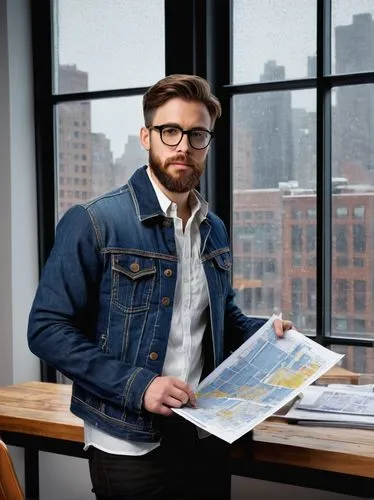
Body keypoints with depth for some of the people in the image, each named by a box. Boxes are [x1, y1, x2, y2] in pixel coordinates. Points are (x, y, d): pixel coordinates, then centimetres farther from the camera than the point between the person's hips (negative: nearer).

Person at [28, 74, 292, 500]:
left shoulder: (214, 231, 9)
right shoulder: (94, 223, -12)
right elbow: (47, 330, -15)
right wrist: (135, 385, -22)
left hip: (206, 438, 6)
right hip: (131, 446, -6)